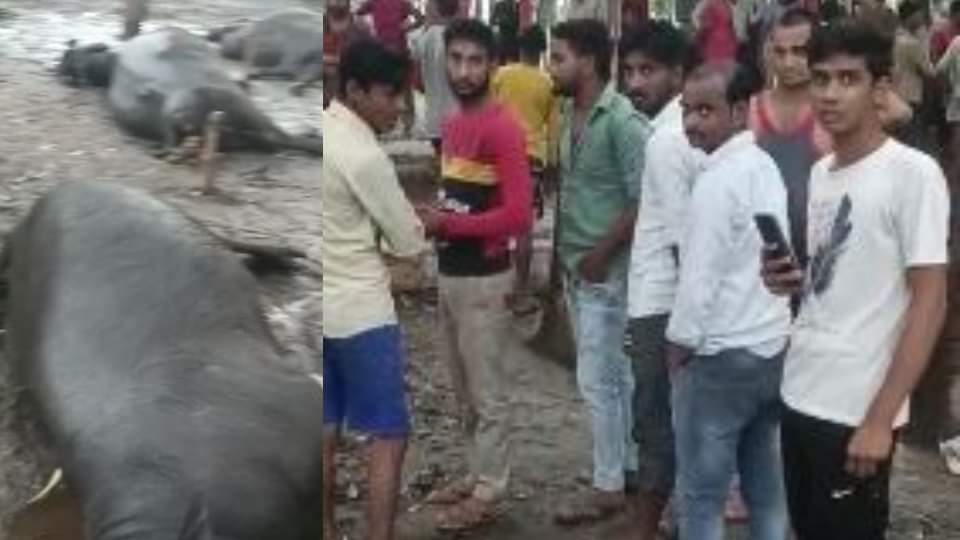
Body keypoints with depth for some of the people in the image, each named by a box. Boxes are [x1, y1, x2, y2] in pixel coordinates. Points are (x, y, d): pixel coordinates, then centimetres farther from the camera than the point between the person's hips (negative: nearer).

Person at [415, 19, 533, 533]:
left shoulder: (503, 127, -16)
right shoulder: (452, 124, 11)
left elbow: (518, 215, -22)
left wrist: (447, 223, -18)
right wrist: (433, 216, 3)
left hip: (484, 277, -9)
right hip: (449, 272, 9)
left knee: (489, 391, 3)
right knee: (465, 388, 18)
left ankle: (488, 493, 12)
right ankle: (479, 474, 30)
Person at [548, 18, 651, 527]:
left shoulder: (622, 121, -18)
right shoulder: (569, 114, 7)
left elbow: (643, 201, -19)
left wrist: (601, 255, -15)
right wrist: (567, 252, 9)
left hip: (605, 270, -8)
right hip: (576, 267, 8)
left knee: (596, 379, -2)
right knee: (615, 372, 17)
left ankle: (608, 487, 10)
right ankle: (631, 464, 29)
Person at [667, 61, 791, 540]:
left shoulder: (717, 180, -18)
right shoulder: (767, 167, 9)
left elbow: (701, 276, -18)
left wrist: (679, 343, -5)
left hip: (721, 355, -9)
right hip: (772, 347, 9)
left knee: (701, 494, 2)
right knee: (766, 486, 16)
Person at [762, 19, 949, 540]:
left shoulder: (913, 173, -13)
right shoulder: (819, 173, 10)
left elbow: (930, 302, -15)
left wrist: (880, 418, -17)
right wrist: (792, 280, -2)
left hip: (857, 409, -7)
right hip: (799, 395, 7)